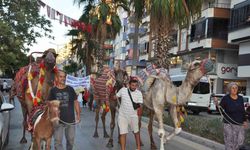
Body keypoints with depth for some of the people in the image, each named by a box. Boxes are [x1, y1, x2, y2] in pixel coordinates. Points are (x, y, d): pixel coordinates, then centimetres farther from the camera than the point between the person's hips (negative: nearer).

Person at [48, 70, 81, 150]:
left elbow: (76, 102, 6)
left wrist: (78, 115, 2)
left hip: (70, 119, 2)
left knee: (71, 140, 15)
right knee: (58, 141, 1)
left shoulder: (70, 89, 2)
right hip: (58, 120, -2)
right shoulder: (53, 90, -2)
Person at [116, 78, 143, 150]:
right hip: (122, 115, -1)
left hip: (133, 116, 1)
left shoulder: (139, 93, -8)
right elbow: (115, 97, 7)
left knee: (136, 132, 16)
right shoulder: (123, 90, -7)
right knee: (123, 133, -2)